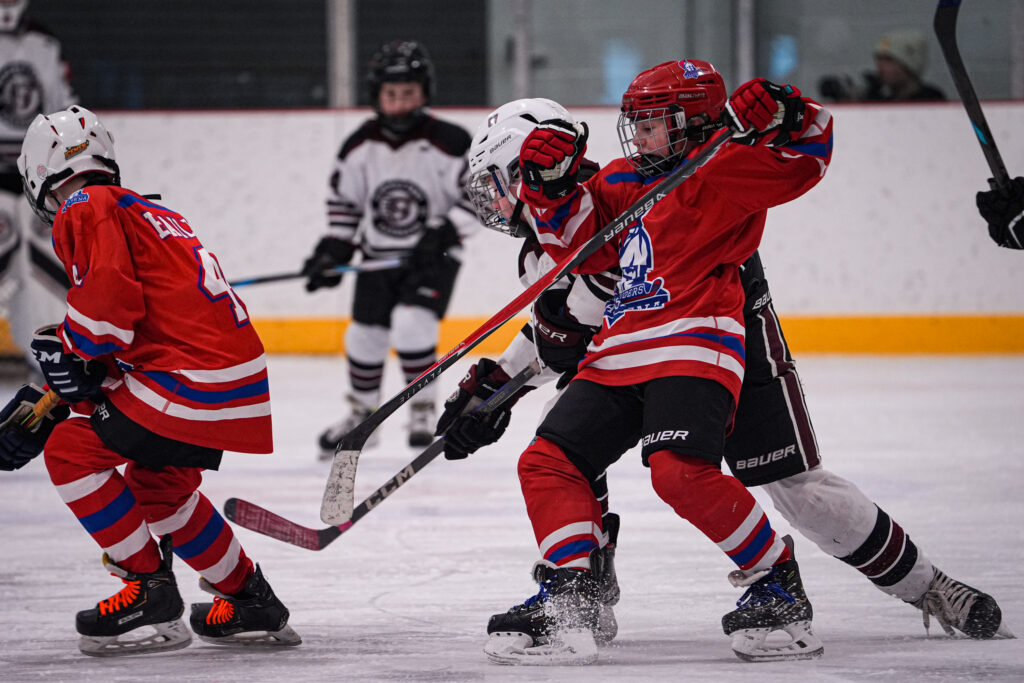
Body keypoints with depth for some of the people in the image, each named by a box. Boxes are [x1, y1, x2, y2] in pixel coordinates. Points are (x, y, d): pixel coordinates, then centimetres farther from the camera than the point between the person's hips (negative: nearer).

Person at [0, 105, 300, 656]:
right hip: (245, 381, 9)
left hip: (193, 377, -9)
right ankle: (251, 603, 30)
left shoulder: (86, 210, 0)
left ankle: (150, 593, -1)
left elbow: (110, 298, -18)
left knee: (72, 451, 0)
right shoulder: (151, 213, 28)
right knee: (158, 482, 28)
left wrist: (67, 350, -1)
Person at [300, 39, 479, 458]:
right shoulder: (360, 147, -5)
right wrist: (332, 251, -1)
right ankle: (362, 416, 29)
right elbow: (344, 202, 7)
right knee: (364, 336, 6)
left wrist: (445, 233, -24)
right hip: (378, 256, 4)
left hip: (433, 256, -4)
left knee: (412, 325, -23)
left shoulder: (447, 143, -16)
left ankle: (423, 411, -6)